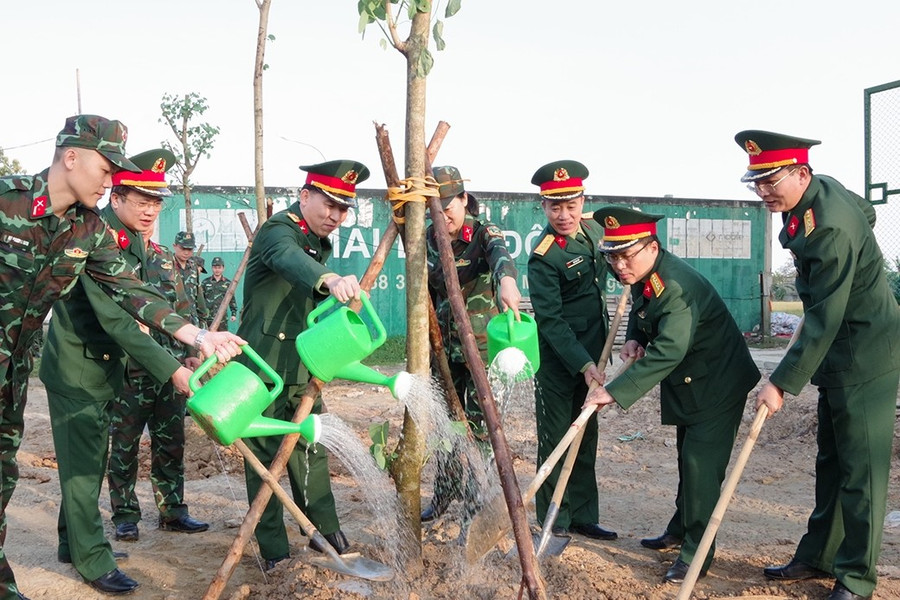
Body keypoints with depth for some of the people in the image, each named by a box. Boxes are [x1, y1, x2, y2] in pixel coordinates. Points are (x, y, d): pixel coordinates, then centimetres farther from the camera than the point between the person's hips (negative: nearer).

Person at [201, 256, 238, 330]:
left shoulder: (228, 283, 7)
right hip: (207, 317, 0)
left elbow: (232, 300, 9)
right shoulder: (205, 282, 6)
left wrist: (234, 314, 3)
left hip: (222, 318, 0)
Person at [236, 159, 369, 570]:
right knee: (266, 457, 0)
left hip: (301, 369, 8)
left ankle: (325, 534, 27)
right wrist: (331, 279, -61)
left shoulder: (321, 242, 13)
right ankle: (273, 554, 10)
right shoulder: (278, 230, -15)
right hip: (263, 369, -8)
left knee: (311, 451, 15)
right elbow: (289, 258, -41)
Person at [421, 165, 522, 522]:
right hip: (445, 345, 5)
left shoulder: (484, 234, -13)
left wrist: (507, 279, -60)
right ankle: (446, 492, 27)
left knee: (480, 423, -3)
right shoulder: (429, 239, 4)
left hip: (484, 345, -5)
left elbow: (500, 253, -37)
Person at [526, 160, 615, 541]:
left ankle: (583, 517, 26)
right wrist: (584, 364, -29)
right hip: (557, 362, -7)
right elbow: (550, 320, -23)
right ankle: (555, 524, 14)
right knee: (555, 440, 2)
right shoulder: (543, 257, -20)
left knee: (585, 438, 15)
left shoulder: (595, 232, 2)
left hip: (591, 354, 7)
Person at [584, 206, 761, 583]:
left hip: (718, 383, -9)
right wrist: (634, 337, -5)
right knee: (687, 458, 20)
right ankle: (680, 532, 36)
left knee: (700, 463, -12)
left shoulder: (677, 287, -33)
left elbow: (667, 353, -41)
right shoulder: (643, 274, -4)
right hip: (689, 382, 10)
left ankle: (697, 554, -1)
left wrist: (615, 391, -45)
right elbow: (640, 308, 17)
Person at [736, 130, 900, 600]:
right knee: (831, 460, 16)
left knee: (861, 468, -1)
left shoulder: (831, 229, -27)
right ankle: (819, 557, 26)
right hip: (839, 355, 10)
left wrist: (782, 383, -26)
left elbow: (824, 320, -28)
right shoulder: (820, 190, 2)